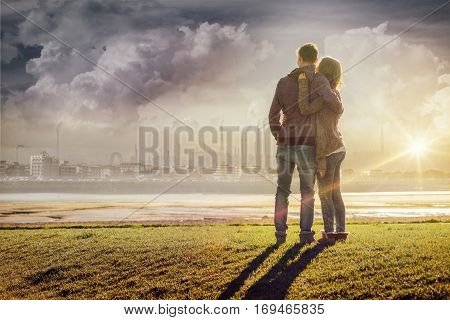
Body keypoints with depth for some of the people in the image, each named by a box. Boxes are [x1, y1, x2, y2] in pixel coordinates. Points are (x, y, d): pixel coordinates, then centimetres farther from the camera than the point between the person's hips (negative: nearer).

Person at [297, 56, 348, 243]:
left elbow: (306, 110, -23)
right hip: (338, 149, 9)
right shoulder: (334, 94, 13)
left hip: (327, 152, -9)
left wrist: (303, 83, -18)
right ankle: (341, 232, 17)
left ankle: (329, 233, 5)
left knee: (325, 195, 0)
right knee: (335, 194, 13)